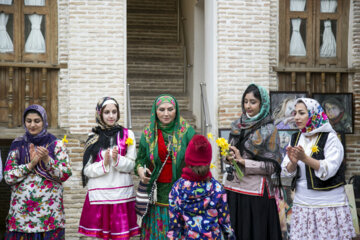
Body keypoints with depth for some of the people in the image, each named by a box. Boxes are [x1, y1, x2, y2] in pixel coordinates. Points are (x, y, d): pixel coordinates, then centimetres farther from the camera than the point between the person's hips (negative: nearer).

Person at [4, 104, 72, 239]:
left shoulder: (56, 144, 4)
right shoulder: (18, 145, 8)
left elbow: (66, 174, -3)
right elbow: (8, 177, 0)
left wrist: (47, 160, -17)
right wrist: (31, 164, -12)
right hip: (21, 209, 1)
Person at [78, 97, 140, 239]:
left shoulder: (128, 135, 7)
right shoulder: (93, 137, 7)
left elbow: (131, 165, 2)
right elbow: (87, 169, 2)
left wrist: (117, 160, -16)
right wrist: (104, 164, -15)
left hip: (122, 194, 0)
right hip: (99, 194, 0)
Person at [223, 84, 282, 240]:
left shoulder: (269, 130, -6)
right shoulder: (237, 126, 9)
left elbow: (272, 165, -10)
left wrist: (243, 161, -15)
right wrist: (229, 157, -6)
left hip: (255, 191, -5)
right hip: (233, 188, 5)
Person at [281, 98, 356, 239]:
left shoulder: (330, 138, -6)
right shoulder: (296, 138, 9)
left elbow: (328, 170, -18)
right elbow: (286, 172, 4)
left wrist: (305, 158, -30)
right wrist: (293, 162, -18)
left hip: (329, 205, -4)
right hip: (302, 205, 4)